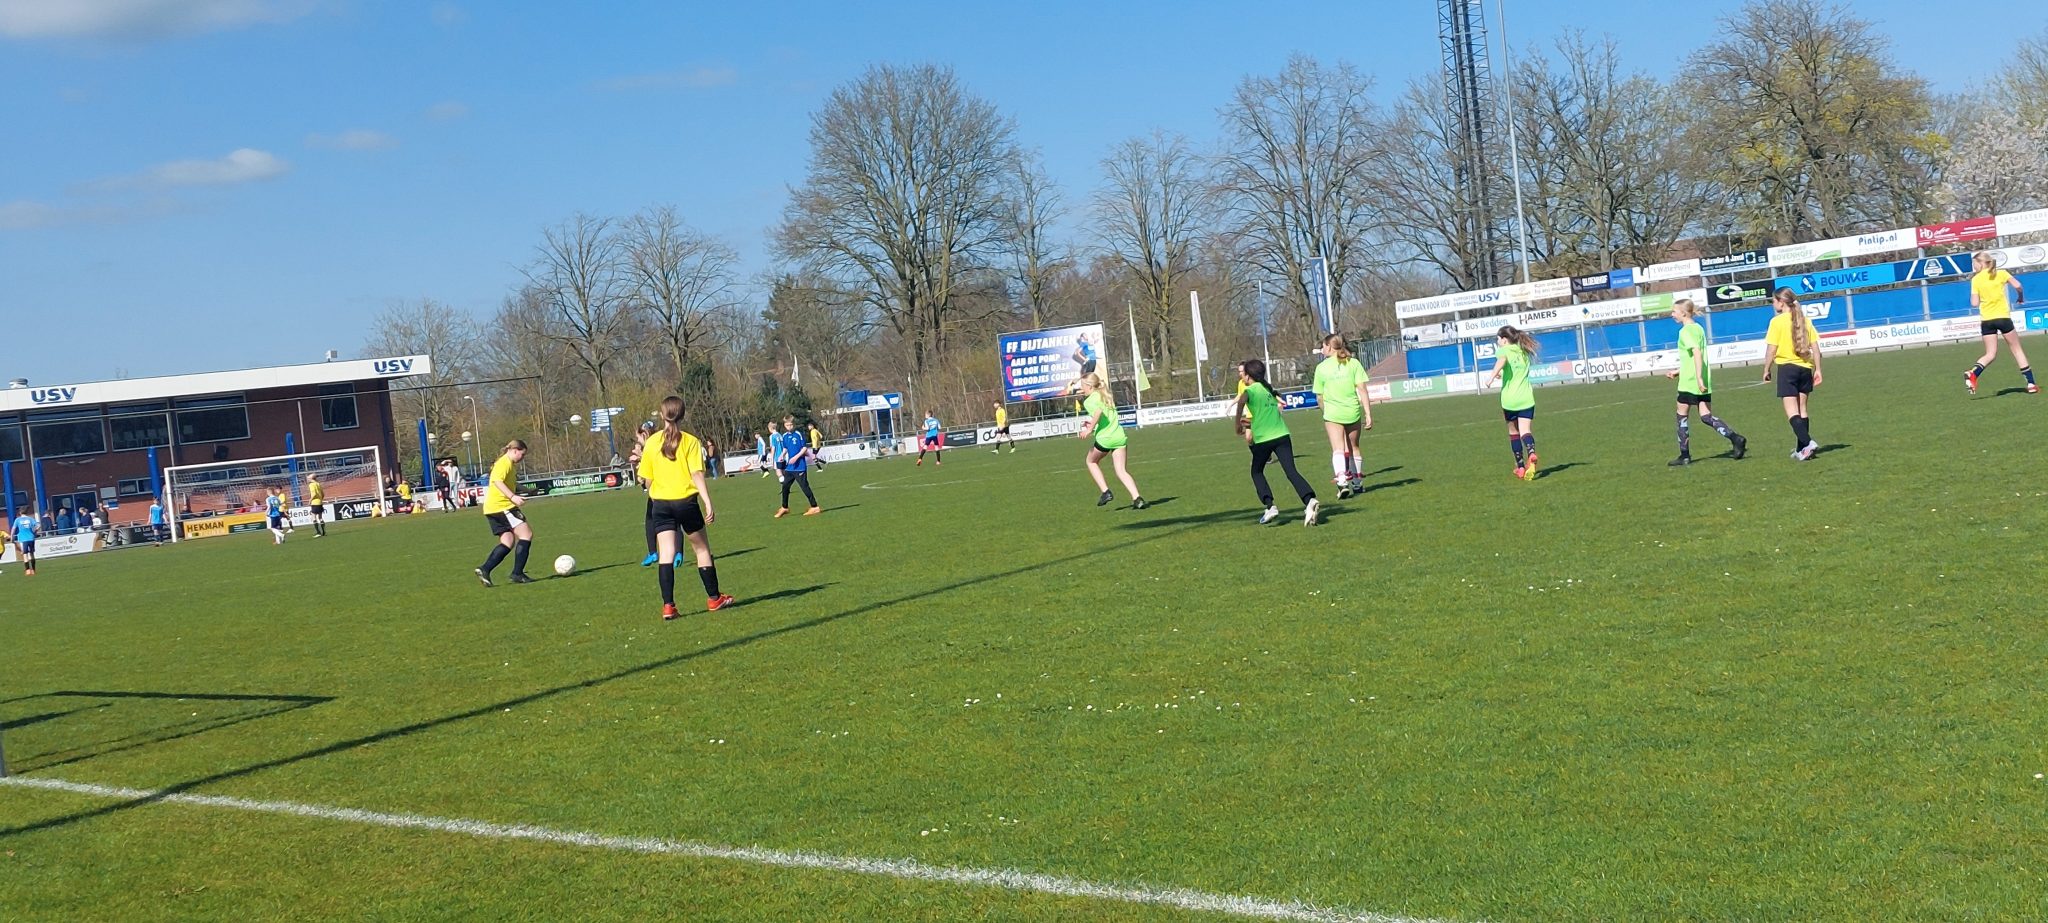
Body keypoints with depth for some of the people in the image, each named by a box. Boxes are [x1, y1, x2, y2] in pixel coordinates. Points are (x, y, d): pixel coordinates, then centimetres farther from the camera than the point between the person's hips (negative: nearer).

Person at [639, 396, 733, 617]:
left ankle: (668, 605, -9)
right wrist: (708, 504, -13)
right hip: (686, 501, -1)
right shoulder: (690, 441, -5)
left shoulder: (652, 443, 2)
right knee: (702, 549, 14)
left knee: (666, 554, -1)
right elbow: (697, 475, -12)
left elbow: (647, 480, 4)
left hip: (660, 504, 1)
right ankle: (714, 598, 21)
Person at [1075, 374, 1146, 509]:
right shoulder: (1106, 395, 19)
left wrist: (1090, 429, -19)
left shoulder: (1088, 400, -4)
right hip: (1119, 436, 6)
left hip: (1104, 438, -6)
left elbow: (1098, 411, -24)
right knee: (1121, 471, 7)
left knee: (1091, 461, 22)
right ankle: (1137, 498, -10)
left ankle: (1105, 492, 12)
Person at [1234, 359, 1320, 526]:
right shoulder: (1268, 389, 20)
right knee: (1291, 472, -5)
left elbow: (1241, 401, -25)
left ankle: (1269, 506, -1)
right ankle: (1310, 500, -28)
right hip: (1282, 435, 4)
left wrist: (1238, 425, -16)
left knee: (1257, 472, 16)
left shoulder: (1250, 390, 0)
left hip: (1263, 439, -4)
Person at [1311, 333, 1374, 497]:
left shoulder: (1322, 367, -1)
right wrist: (1368, 414, -2)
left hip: (1333, 414, -2)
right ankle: (1357, 483, 27)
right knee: (1353, 448, 17)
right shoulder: (1354, 363, 1)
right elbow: (1362, 390, -4)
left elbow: (1319, 397, 5)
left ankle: (1342, 481, -25)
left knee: (1338, 449, -6)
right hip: (1353, 412, 2)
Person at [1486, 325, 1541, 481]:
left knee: (1513, 432, 11)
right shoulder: (1524, 352, 18)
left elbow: (1502, 360, -26)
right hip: (1526, 398, 3)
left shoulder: (1503, 350, -1)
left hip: (1509, 399, -3)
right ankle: (1531, 454, -36)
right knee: (1525, 431, -6)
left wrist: (1492, 377, -27)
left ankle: (1520, 467, 16)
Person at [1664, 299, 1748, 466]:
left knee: (1682, 417, 4)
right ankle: (1735, 438, -11)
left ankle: (1684, 455, 9)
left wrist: (1699, 378, -28)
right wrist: (1677, 371, 28)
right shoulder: (1699, 328, 16)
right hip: (1704, 382, 8)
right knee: (1706, 416, 6)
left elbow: (1697, 353, -23)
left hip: (1689, 382, -8)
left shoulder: (1685, 331, -11)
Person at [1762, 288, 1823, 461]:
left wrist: (1767, 370, 2)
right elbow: (1815, 346, 6)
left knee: (1791, 411, -6)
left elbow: (1771, 349, -9)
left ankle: (1807, 443, -23)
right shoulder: (1805, 320, 7)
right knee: (1802, 410, 13)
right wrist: (1817, 369, 10)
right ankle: (1801, 450, 15)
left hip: (1787, 367, -6)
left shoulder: (1777, 321, -8)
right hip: (1805, 367, 6)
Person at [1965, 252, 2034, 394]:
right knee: (2017, 349, 12)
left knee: (1990, 355, 6)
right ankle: (2031, 384, 12)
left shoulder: (1976, 279, 1)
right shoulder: (2001, 274, 1)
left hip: (1986, 320, 1)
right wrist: (2021, 296, 10)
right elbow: (2017, 286, -10)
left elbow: (1974, 303, -2)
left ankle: (1973, 373, -23)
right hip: (2003, 317, -1)